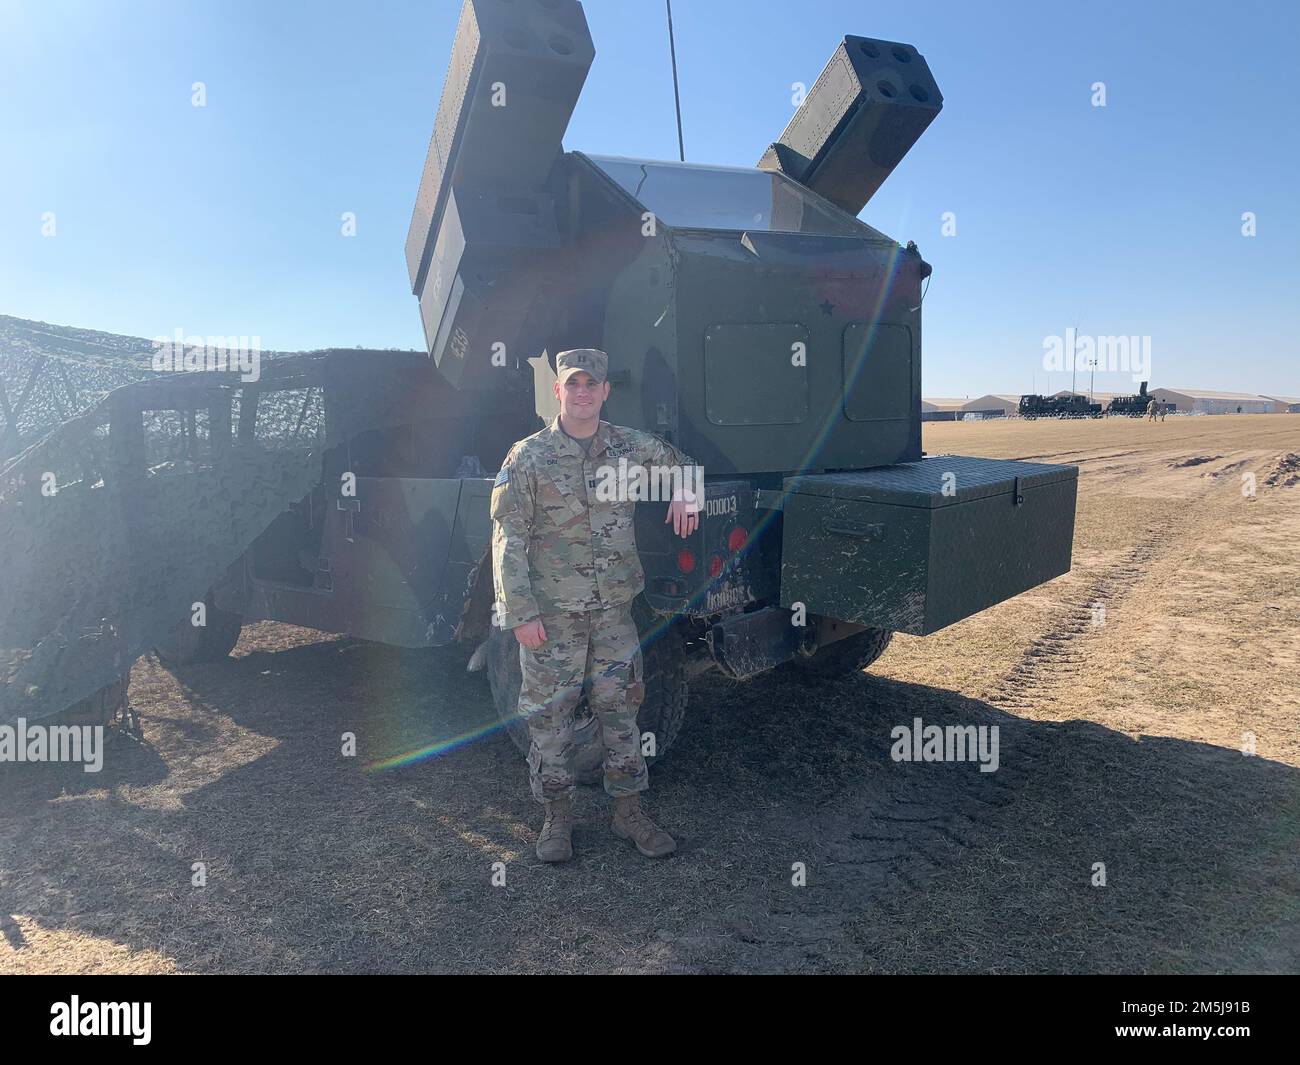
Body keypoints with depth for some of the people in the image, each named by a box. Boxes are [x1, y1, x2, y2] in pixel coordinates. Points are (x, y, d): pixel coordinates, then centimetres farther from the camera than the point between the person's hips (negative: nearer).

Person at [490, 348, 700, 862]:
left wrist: (687, 493, 5)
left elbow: (676, 460, 26)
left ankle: (629, 811, 26)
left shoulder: (629, 445, 4)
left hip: (614, 609, 4)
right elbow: (508, 541, -8)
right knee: (549, 715, 6)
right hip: (550, 613, -3)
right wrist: (520, 613, -13)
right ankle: (557, 815, 23)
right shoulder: (527, 458, -7)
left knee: (620, 709, 11)